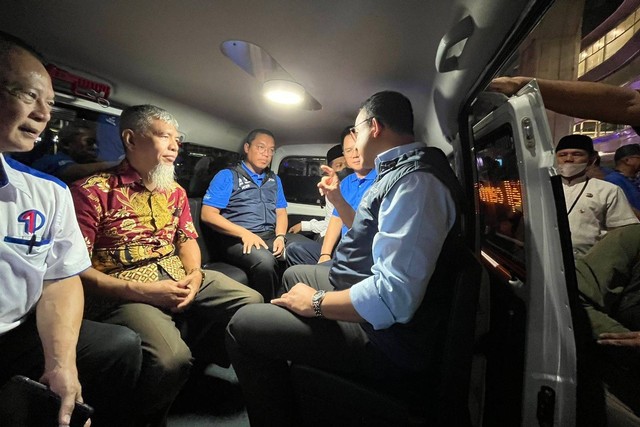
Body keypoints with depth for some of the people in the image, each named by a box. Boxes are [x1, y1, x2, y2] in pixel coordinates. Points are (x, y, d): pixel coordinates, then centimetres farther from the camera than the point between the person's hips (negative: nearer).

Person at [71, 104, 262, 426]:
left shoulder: (175, 191, 14)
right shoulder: (92, 191, -7)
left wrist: (195, 274, -4)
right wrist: (141, 291, -19)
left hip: (179, 278, 7)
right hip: (122, 291, -6)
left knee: (253, 302, -4)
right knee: (171, 358, -31)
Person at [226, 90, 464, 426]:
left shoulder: (415, 180, -26)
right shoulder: (402, 171, 8)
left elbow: (393, 300, -34)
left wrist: (316, 302, -20)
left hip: (385, 334, -10)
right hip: (364, 293, 11)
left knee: (242, 326, -10)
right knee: (294, 275, 27)